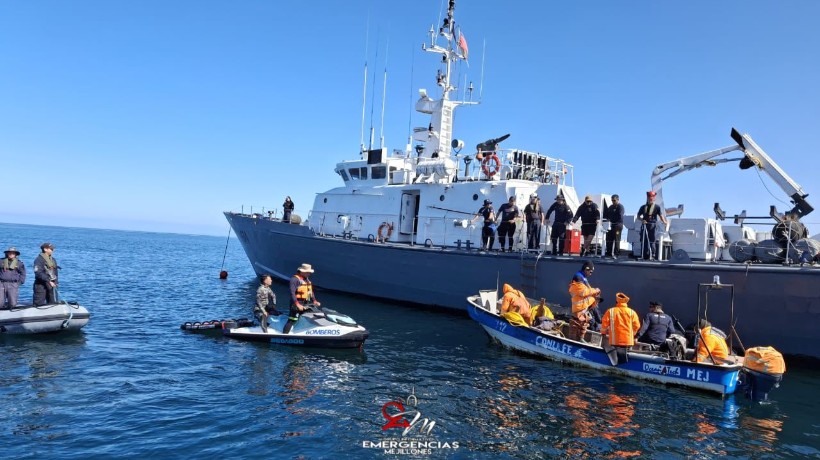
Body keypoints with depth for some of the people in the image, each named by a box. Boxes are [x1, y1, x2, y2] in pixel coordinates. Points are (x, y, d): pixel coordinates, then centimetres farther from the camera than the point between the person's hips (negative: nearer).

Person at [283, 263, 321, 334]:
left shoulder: (307, 279, 15)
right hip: (297, 304, -8)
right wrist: (297, 304, -27)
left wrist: (314, 301, 7)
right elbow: (292, 293, -20)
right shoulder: (295, 279, -12)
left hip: (306, 305, 9)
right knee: (292, 321, -12)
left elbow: (310, 291, 21)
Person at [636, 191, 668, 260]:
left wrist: (664, 221, -16)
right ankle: (643, 256, 8)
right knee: (643, 241, 2)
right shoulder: (643, 207, 14)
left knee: (651, 241, -6)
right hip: (644, 225, 3)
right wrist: (642, 220, -4)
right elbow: (638, 216, 15)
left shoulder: (657, 207, 6)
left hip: (652, 226, -3)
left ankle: (652, 256, -3)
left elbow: (660, 215, -2)